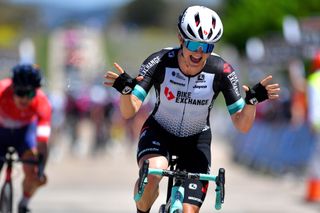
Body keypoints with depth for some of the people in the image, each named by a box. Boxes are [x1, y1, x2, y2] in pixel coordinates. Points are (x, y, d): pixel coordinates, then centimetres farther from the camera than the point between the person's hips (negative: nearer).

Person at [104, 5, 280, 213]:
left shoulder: (221, 71, -23)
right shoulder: (160, 62, -25)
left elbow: (242, 125, -19)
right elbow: (130, 112, -30)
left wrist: (252, 101, -39)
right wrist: (126, 90, -51)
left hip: (196, 140, 1)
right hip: (159, 131, -1)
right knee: (151, 174, -35)